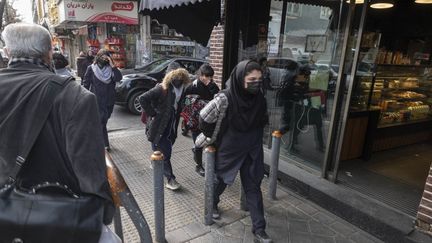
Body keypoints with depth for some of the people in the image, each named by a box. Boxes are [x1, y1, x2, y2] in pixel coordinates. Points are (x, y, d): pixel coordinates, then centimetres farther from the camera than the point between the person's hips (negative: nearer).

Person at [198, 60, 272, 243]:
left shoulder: (259, 97, -11)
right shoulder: (225, 98, -26)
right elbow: (204, 118, -14)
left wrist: (253, 137, 13)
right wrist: (214, 138, -1)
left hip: (253, 151, 4)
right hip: (229, 150, -3)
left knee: (253, 188, 8)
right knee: (221, 180, 20)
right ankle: (213, 203, 51)